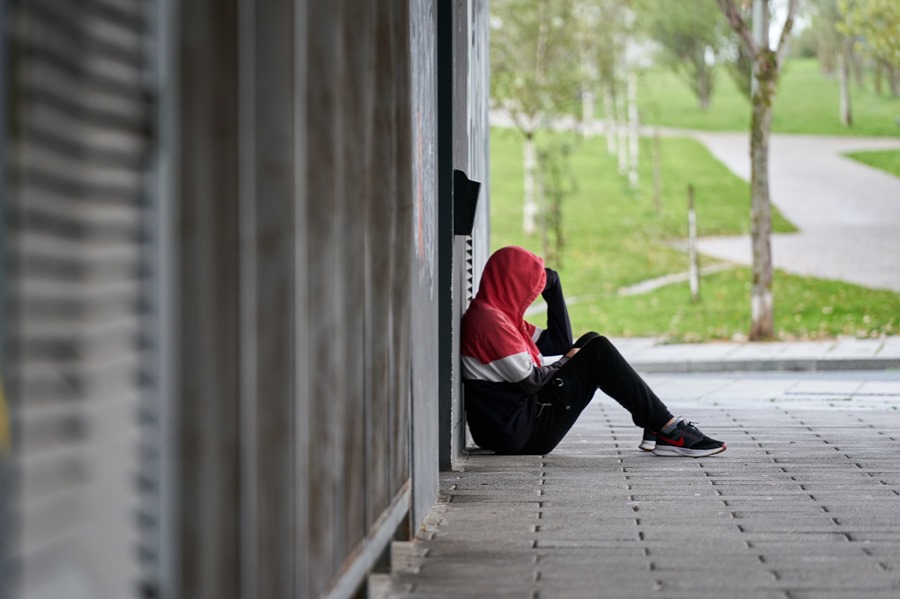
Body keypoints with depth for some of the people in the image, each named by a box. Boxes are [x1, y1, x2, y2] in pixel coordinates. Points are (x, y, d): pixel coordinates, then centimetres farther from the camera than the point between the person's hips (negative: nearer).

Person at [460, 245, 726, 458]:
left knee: (591, 342, 14)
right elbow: (529, 381, -20)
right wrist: (565, 364, 0)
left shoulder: (498, 316, 17)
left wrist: (551, 285, 11)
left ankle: (655, 429, 7)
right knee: (598, 352, -10)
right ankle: (670, 432, -8)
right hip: (519, 433, -11)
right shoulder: (488, 320, -16)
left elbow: (561, 342, 17)